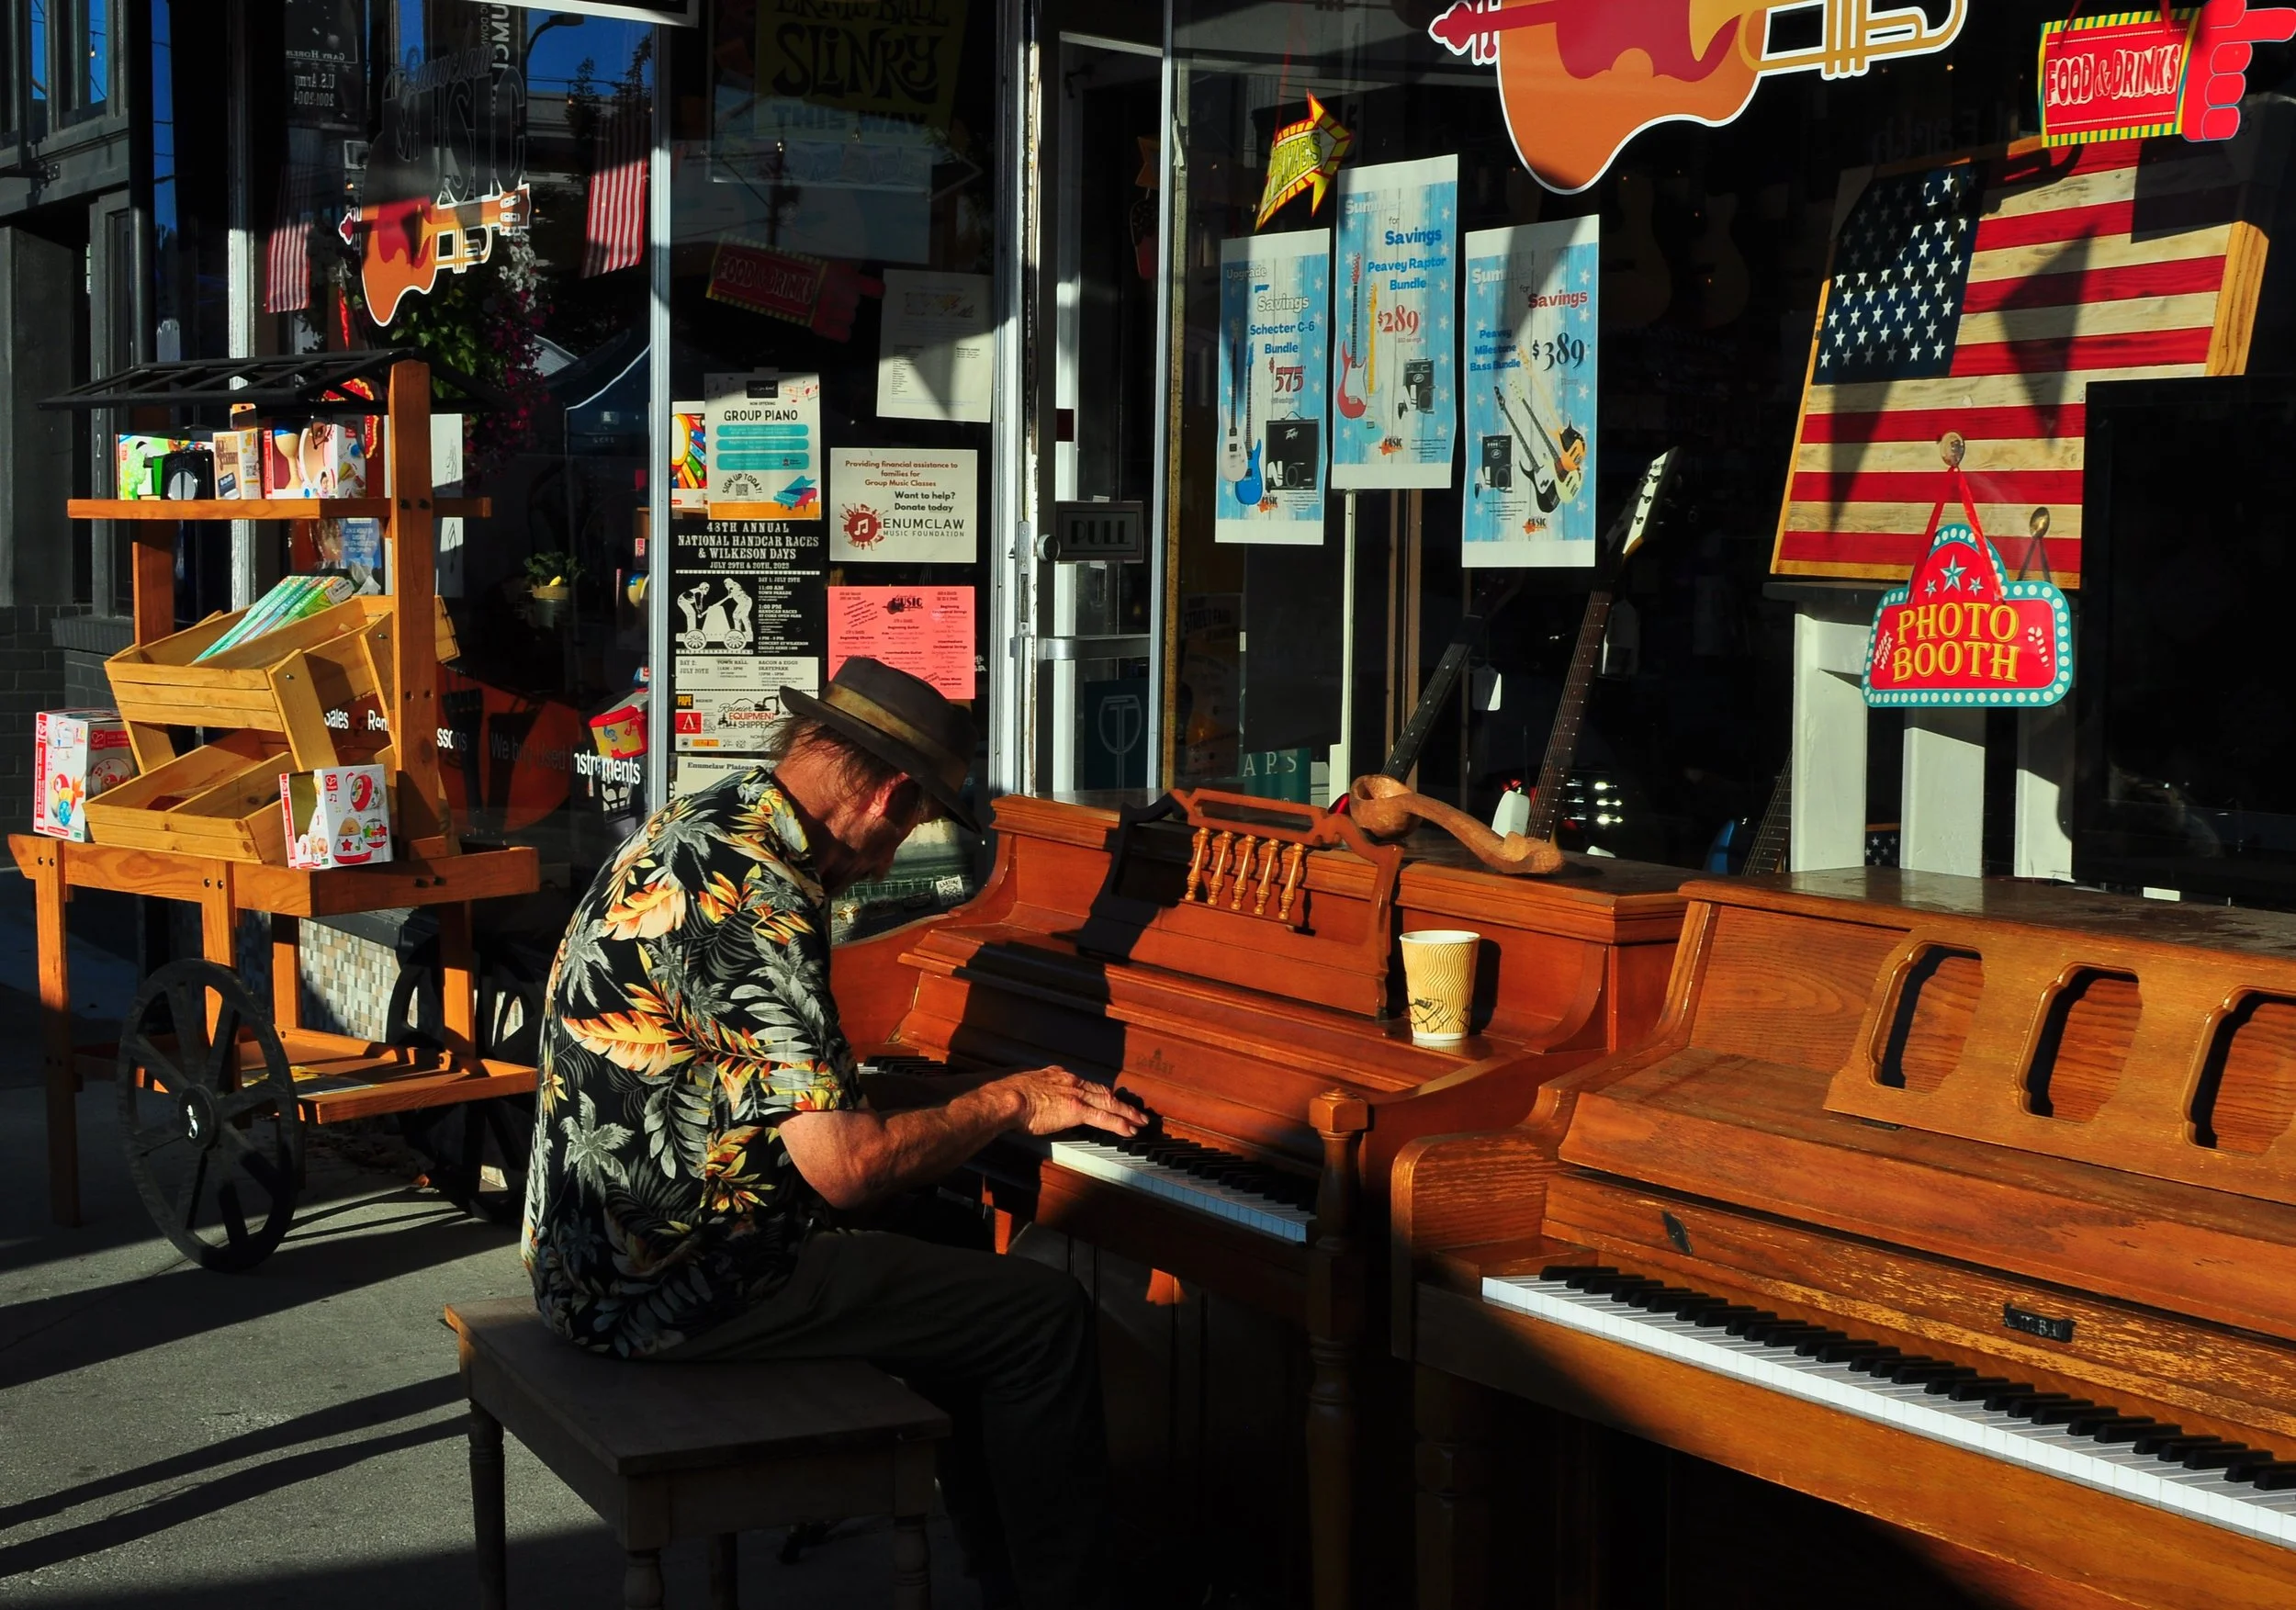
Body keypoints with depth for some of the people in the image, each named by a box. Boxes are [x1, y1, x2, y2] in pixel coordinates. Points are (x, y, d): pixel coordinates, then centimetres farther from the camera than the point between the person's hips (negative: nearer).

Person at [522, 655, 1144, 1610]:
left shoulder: (695, 827, 9)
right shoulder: (758, 897, -22)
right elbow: (845, 1164, -24)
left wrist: (970, 1094, 16)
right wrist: (1008, 1102, -9)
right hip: (673, 1283, -11)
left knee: (954, 1268, 24)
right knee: (1045, 1317, -7)